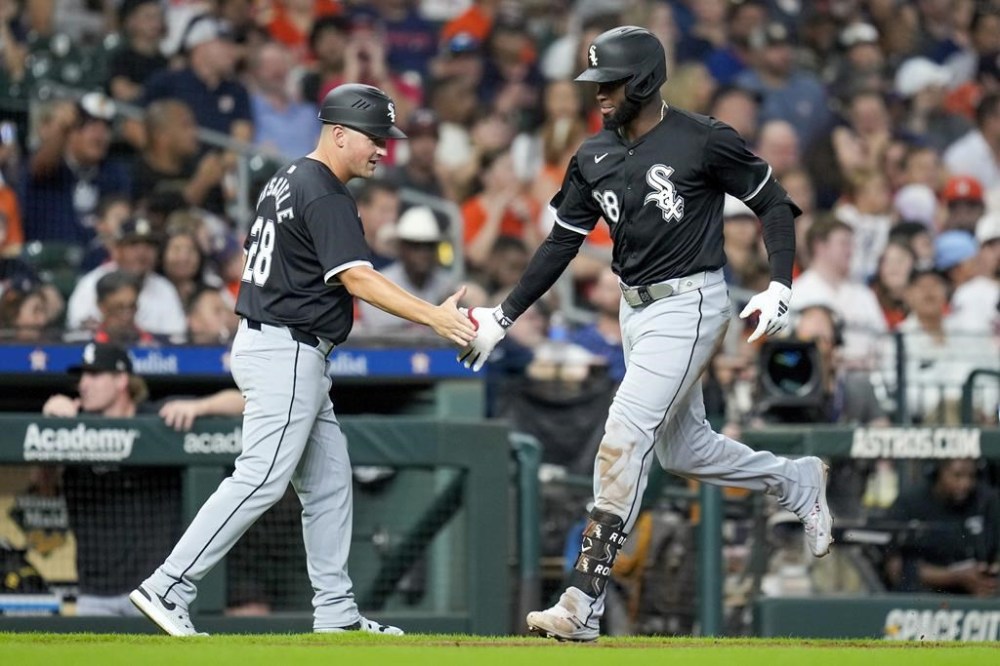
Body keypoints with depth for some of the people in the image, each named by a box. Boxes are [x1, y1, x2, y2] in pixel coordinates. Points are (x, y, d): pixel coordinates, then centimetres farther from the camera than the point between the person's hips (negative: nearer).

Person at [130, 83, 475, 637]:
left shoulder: (287, 180, 15)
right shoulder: (325, 196, -15)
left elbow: (255, 251, 21)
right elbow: (358, 280, -24)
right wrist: (434, 317, -30)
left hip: (294, 355, 11)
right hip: (285, 351, -11)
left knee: (327, 481, 12)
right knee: (261, 479, -13)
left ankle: (336, 613, 13)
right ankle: (168, 588, -15)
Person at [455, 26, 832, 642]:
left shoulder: (704, 141, -13)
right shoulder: (595, 157, 5)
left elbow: (774, 203, -6)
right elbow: (562, 244, 11)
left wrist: (781, 286, -18)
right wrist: (504, 316, 7)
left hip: (690, 306, -8)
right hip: (635, 309, 8)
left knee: (625, 437, -16)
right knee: (681, 449, 16)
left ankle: (584, 605, -17)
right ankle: (798, 482, 42)